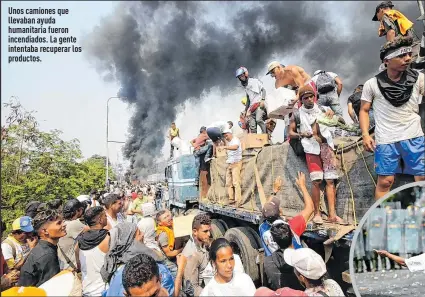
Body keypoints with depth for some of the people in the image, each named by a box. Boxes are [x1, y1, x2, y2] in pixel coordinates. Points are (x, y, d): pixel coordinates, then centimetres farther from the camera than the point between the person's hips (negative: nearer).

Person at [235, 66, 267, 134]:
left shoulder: (255, 81, 7)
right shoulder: (245, 86, 24)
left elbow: (263, 90, -1)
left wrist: (263, 100, -16)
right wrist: (246, 110, 24)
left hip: (259, 104, -6)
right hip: (251, 107, 6)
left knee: (258, 120, -29)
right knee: (252, 126, -2)